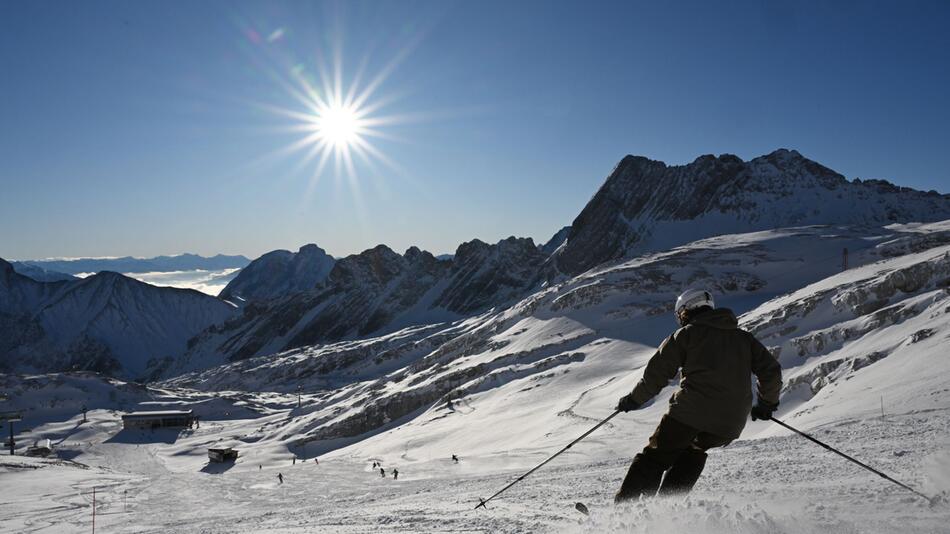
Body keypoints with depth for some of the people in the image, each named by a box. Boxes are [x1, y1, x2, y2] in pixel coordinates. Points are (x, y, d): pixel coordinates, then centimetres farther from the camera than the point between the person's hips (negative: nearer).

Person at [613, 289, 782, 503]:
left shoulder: (686, 334, 6)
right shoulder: (743, 337, 19)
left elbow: (657, 373, 2)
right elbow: (771, 371, 15)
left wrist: (633, 399, 13)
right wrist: (768, 402, 31)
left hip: (692, 411, -4)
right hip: (730, 424, 5)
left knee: (656, 455, 8)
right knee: (694, 452, 29)